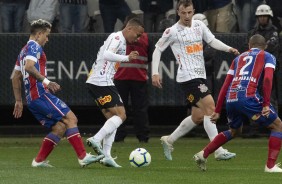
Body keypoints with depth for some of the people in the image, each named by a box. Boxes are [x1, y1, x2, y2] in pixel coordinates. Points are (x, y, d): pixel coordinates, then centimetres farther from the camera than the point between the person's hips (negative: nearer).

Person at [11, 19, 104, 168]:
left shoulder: (24, 50, 25)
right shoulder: (34, 47, -5)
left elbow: (16, 77, 28)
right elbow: (29, 67, -23)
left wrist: (19, 101, 29)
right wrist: (46, 81, -28)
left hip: (31, 99, 10)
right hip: (40, 94, -10)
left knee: (60, 127, 7)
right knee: (70, 118, -12)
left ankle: (39, 161, 4)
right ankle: (83, 157, -18)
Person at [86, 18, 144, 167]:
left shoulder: (121, 41, 22)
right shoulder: (117, 38, -9)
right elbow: (107, 55, -26)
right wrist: (127, 58, -26)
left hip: (94, 82, 10)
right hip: (102, 82, -10)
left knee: (112, 118, 9)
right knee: (120, 115, -11)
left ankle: (106, 155, 3)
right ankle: (96, 140, -21)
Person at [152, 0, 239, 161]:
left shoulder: (199, 25, 11)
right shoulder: (172, 31, -5)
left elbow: (212, 41, 9)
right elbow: (158, 50, 2)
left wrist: (229, 49, -9)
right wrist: (155, 73, -5)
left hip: (200, 75, 8)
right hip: (188, 76, -8)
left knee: (198, 116, 12)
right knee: (210, 106, -20)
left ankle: (169, 141, 29)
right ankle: (219, 151, -23)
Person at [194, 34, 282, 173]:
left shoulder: (239, 58, 29)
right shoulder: (268, 57, 15)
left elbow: (226, 85, 24)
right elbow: (267, 78, -5)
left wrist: (217, 111, 25)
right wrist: (266, 104, -8)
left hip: (230, 99, 6)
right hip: (248, 97, -6)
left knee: (234, 131, 32)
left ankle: (203, 154, 23)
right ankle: (270, 166, 0)